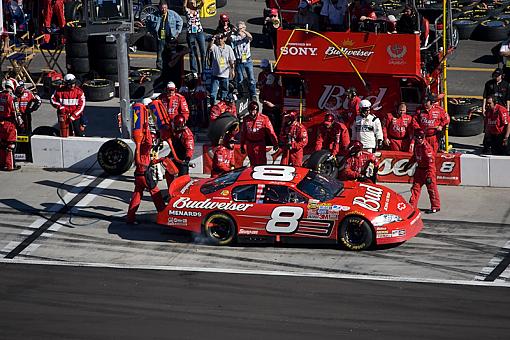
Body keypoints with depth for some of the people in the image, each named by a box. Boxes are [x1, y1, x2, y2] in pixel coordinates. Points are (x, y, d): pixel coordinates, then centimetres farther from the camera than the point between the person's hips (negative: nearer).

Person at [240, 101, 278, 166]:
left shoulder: (264, 118, -8)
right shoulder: (246, 119, 4)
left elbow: (271, 131, -4)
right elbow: (243, 133, 13)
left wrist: (275, 143, -4)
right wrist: (242, 146, 15)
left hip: (260, 145, -4)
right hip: (249, 145, 4)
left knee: (261, 163, -7)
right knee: (253, 164, 12)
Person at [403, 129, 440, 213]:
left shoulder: (427, 147, -22)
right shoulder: (416, 145, 4)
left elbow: (431, 162, -22)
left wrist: (429, 175, -23)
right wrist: (408, 164, 30)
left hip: (427, 170, -8)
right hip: (419, 169, 8)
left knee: (431, 188, 0)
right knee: (415, 187, 10)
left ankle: (436, 207, 9)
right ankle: (412, 205, 17)